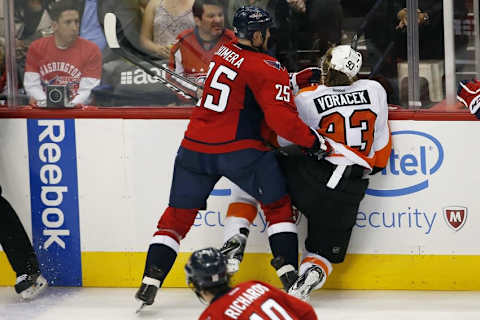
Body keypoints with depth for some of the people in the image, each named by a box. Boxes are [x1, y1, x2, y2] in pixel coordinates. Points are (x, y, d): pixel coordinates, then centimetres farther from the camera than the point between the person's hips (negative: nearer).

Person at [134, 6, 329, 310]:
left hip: (196, 147, 5)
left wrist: (292, 79, 28)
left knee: (178, 214, 11)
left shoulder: (224, 51, 12)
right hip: (239, 148, -5)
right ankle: (290, 273, 7)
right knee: (278, 204, 14)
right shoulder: (266, 68, -8)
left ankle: (150, 283, 3)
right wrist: (313, 141, -7)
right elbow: (281, 119, -17)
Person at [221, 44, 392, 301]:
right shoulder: (374, 91, 6)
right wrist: (375, 166, 33)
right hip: (348, 193, 3)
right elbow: (381, 142, 14)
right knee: (324, 251, 17)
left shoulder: (307, 98, -3)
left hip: (310, 175, -3)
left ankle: (236, 240, 5)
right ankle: (311, 276, -18)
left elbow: (279, 137, 3)